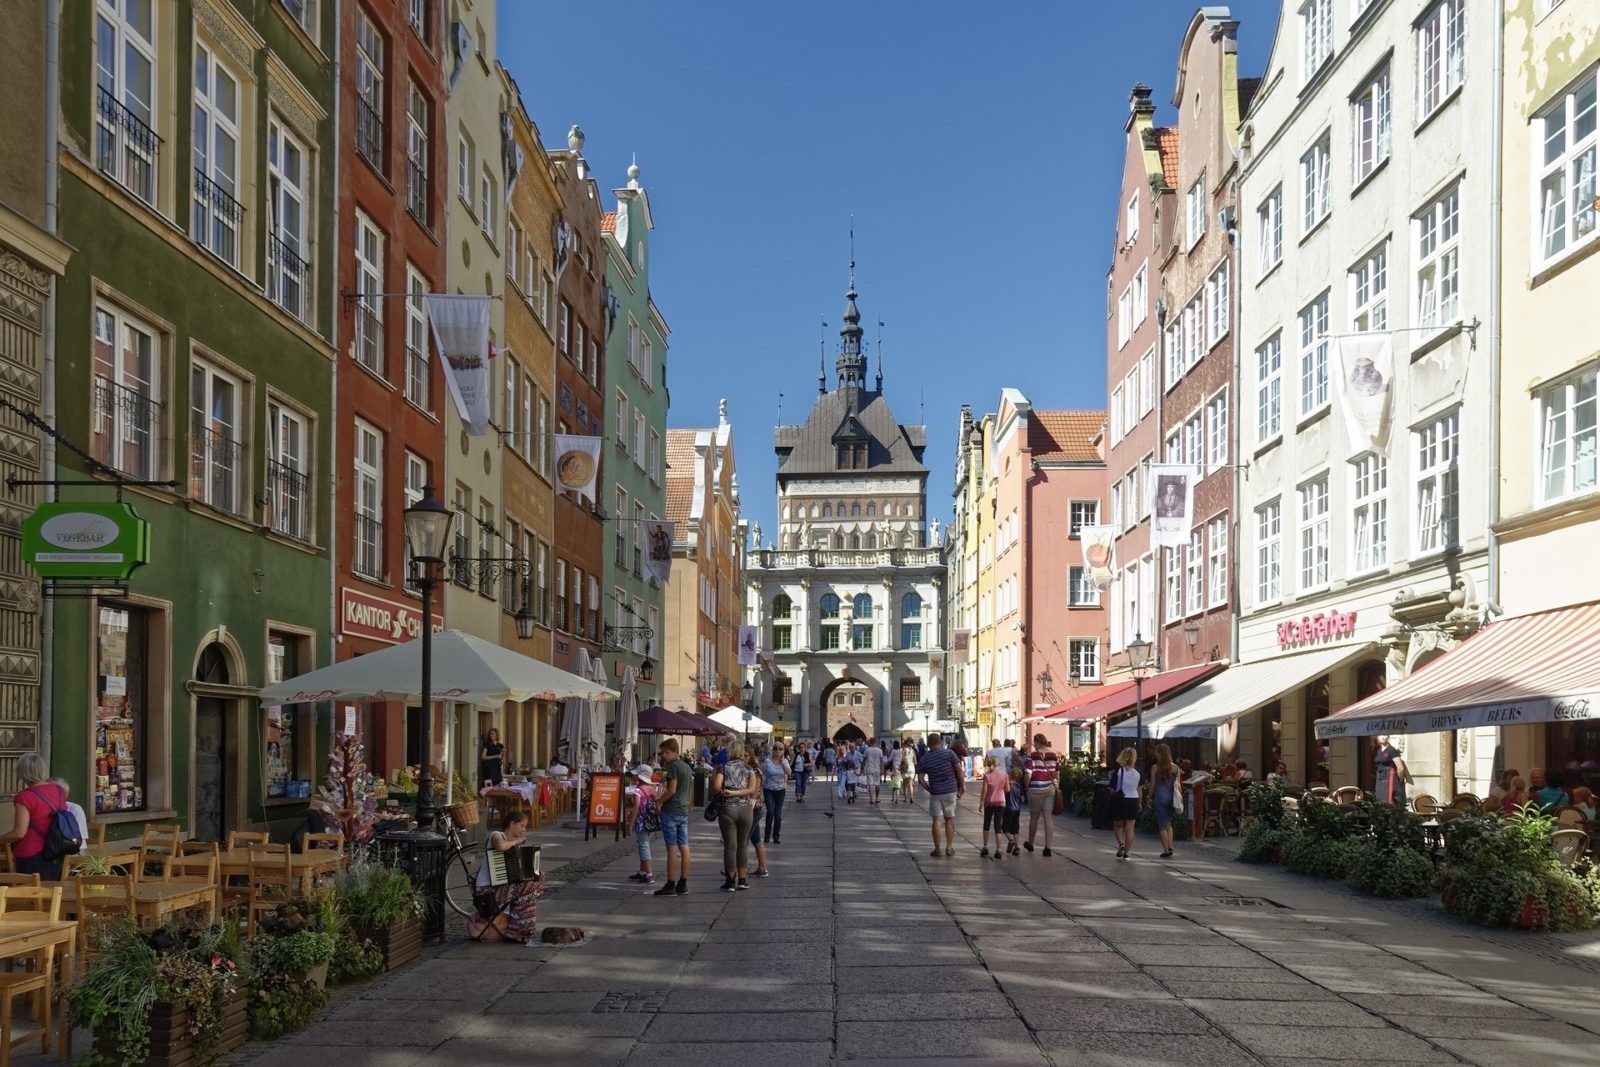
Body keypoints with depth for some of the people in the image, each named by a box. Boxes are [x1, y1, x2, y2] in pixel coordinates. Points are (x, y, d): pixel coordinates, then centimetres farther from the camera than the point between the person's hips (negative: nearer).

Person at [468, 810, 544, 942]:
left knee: (537, 883, 7)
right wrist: (516, 842, -19)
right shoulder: (496, 835, -12)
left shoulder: (513, 841, 14)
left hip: (501, 885, 9)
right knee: (528, 888, -23)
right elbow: (500, 846, -38)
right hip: (487, 890, -9)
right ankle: (520, 931, -14)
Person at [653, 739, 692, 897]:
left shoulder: (673, 767, -12)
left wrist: (657, 801, -11)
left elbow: (672, 790, -19)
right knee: (684, 847, 7)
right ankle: (683, 884, 11)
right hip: (684, 811, 8)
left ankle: (670, 885, -5)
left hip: (671, 811, -8)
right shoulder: (687, 766, 15)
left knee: (672, 848, -7)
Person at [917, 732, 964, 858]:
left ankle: (937, 849, 3)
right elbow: (959, 770, -8)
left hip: (935, 793, 0)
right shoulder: (949, 753, -4)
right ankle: (949, 847, 12)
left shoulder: (923, 760, 1)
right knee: (949, 819, 10)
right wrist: (962, 785, 2)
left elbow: (920, 779, -2)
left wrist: (930, 790, 8)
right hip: (950, 791, 0)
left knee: (937, 820, 3)